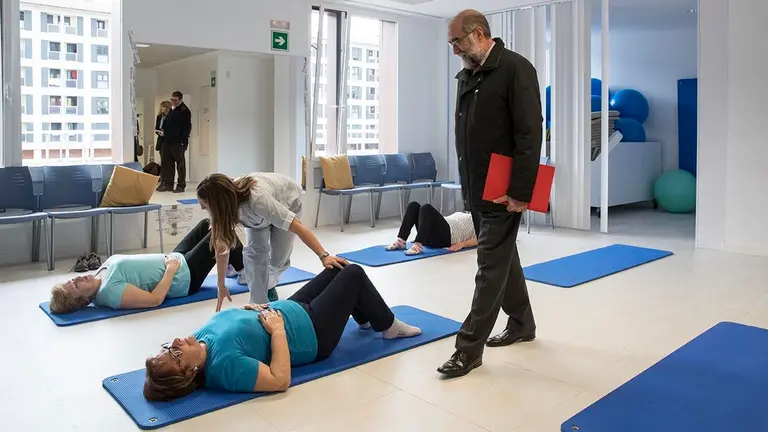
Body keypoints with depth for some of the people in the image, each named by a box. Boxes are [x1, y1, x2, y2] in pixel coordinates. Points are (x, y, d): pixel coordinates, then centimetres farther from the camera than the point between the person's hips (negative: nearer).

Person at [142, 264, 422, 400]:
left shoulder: (203, 337, -11)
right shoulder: (225, 363, -36)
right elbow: (280, 380, -35)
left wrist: (252, 310, -5)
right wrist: (277, 329, -30)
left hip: (292, 308, 8)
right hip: (311, 332, -8)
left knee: (337, 268, 20)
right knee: (353, 274, -1)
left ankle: (366, 320, 43)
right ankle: (388, 327, 24)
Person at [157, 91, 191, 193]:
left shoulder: (184, 111, -7)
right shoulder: (171, 109, 18)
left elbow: (187, 127, -12)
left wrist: (183, 140, -19)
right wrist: (162, 132, 7)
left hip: (178, 142, -8)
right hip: (167, 140, 8)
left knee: (180, 164, 0)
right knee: (167, 163, 8)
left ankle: (181, 186, 5)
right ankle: (168, 184, 14)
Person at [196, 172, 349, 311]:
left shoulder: (258, 199, -47)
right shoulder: (223, 206, -30)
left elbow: (298, 226, -46)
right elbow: (221, 247, -21)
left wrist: (323, 256, -50)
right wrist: (221, 286, -18)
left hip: (288, 200, -3)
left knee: (278, 259, -7)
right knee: (254, 251, -17)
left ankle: (268, 285, 28)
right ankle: (259, 304, 0)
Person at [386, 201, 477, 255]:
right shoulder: (460, 214, 41)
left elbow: (478, 239, 2)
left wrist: (462, 244, -18)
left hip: (446, 236, -7)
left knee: (427, 208, -31)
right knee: (414, 205, -15)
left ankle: (418, 245, -43)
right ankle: (400, 241, -25)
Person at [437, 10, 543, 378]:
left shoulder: (515, 68, -11)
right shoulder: (466, 76, 13)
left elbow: (530, 134, -18)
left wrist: (520, 191, -21)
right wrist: (466, 184, 14)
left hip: (503, 193, -8)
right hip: (477, 191, 8)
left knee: (491, 266, -3)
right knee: (504, 258, 18)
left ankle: (469, 348, 3)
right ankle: (522, 323, 34)